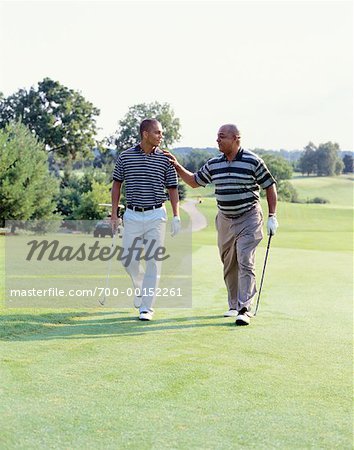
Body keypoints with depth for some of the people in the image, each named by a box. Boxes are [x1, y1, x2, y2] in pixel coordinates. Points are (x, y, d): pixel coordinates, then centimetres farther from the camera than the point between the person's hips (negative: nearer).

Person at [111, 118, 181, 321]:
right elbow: (117, 184, 9)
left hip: (156, 215, -1)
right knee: (129, 260, 1)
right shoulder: (125, 156, 2)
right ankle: (140, 287, 32)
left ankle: (147, 307, 3)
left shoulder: (166, 159, 0)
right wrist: (114, 213, 4)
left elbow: (173, 188, 3)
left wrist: (176, 216, -5)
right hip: (132, 215, 1)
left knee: (153, 262, -3)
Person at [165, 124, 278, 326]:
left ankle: (245, 309, -13)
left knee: (245, 263, -13)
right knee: (229, 265, 10)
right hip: (225, 220, 6)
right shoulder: (214, 164, 5)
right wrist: (177, 166, 8)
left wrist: (272, 216, -6)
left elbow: (270, 186, -3)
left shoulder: (253, 161, -10)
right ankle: (234, 305, 23)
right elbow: (195, 181, 19)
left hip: (248, 219, -5)